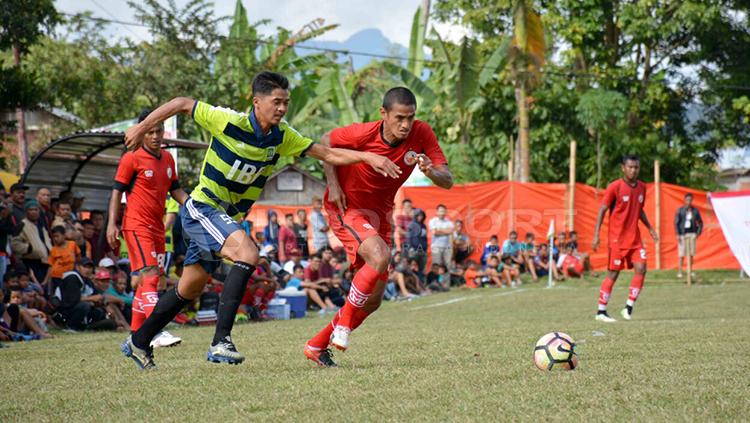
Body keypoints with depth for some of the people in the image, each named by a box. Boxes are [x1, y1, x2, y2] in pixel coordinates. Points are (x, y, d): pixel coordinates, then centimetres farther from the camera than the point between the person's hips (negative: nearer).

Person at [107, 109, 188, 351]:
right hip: (136, 226, -8)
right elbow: (117, 191, -5)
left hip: (157, 228, 8)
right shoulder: (132, 159, -6)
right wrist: (112, 224, -13)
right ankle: (157, 333, -28)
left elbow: (175, 190, 22)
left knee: (152, 281, 9)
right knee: (150, 275, -19)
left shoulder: (168, 159, 13)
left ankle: (135, 333, 17)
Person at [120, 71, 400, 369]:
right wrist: (142, 128, -6)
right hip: (201, 208, -7)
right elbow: (183, 104, -9)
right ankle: (221, 342, -31)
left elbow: (328, 154, -1)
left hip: (227, 218, 7)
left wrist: (368, 157, -13)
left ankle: (138, 342, 33)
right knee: (248, 254, -30)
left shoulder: (282, 136, -3)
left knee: (189, 290, 16)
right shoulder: (229, 122, -20)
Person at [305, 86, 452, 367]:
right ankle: (343, 325, -15)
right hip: (345, 207, -6)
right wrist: (332, 184, -13)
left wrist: (431, 172, -37)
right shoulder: (363, 134, -25)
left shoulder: (422, 134, -16)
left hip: (379, 212, 6)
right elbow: (326, 141, -5)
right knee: (380, 256, -33)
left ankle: (317, 346, 22)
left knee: (373, 301, 6)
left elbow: (447, 181, -16)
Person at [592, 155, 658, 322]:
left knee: (641, 269, -10)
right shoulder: (615, 187, -10)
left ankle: (629, 307, 0)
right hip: (617, 238, -5)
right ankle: (601, 312, 7)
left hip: (635, 238, 5)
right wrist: (596, 235, -14)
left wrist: (650, 229, 17)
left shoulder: (642, 187, 8)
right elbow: (602, 211, -8)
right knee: (613, 274, -2)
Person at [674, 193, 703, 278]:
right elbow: (676, 222, -3)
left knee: (691, 254, 3)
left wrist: (698, 232, 3)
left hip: (692, 234, 3)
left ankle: (690, 271, 9)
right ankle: (679, 272, -3)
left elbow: (700, 222, 15)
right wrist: (677, 234, -11)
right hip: (683, 234, -3)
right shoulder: (680, 210, -2)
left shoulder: (695, 211, 6)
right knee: (682, 254, -6)